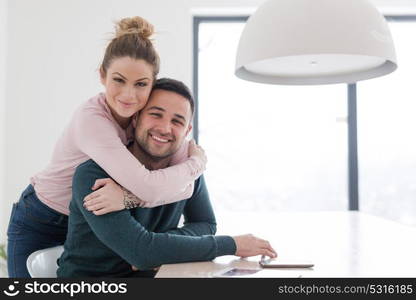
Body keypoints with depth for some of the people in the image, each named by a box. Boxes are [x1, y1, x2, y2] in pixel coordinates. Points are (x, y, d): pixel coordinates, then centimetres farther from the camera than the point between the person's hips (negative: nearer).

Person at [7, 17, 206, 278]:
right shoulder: (90, 119, -33)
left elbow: (186, 186, -25)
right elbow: (149, 187, -41)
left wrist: (129, 197, -40)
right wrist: (199, 161, -24)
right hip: (41, 226, -4)